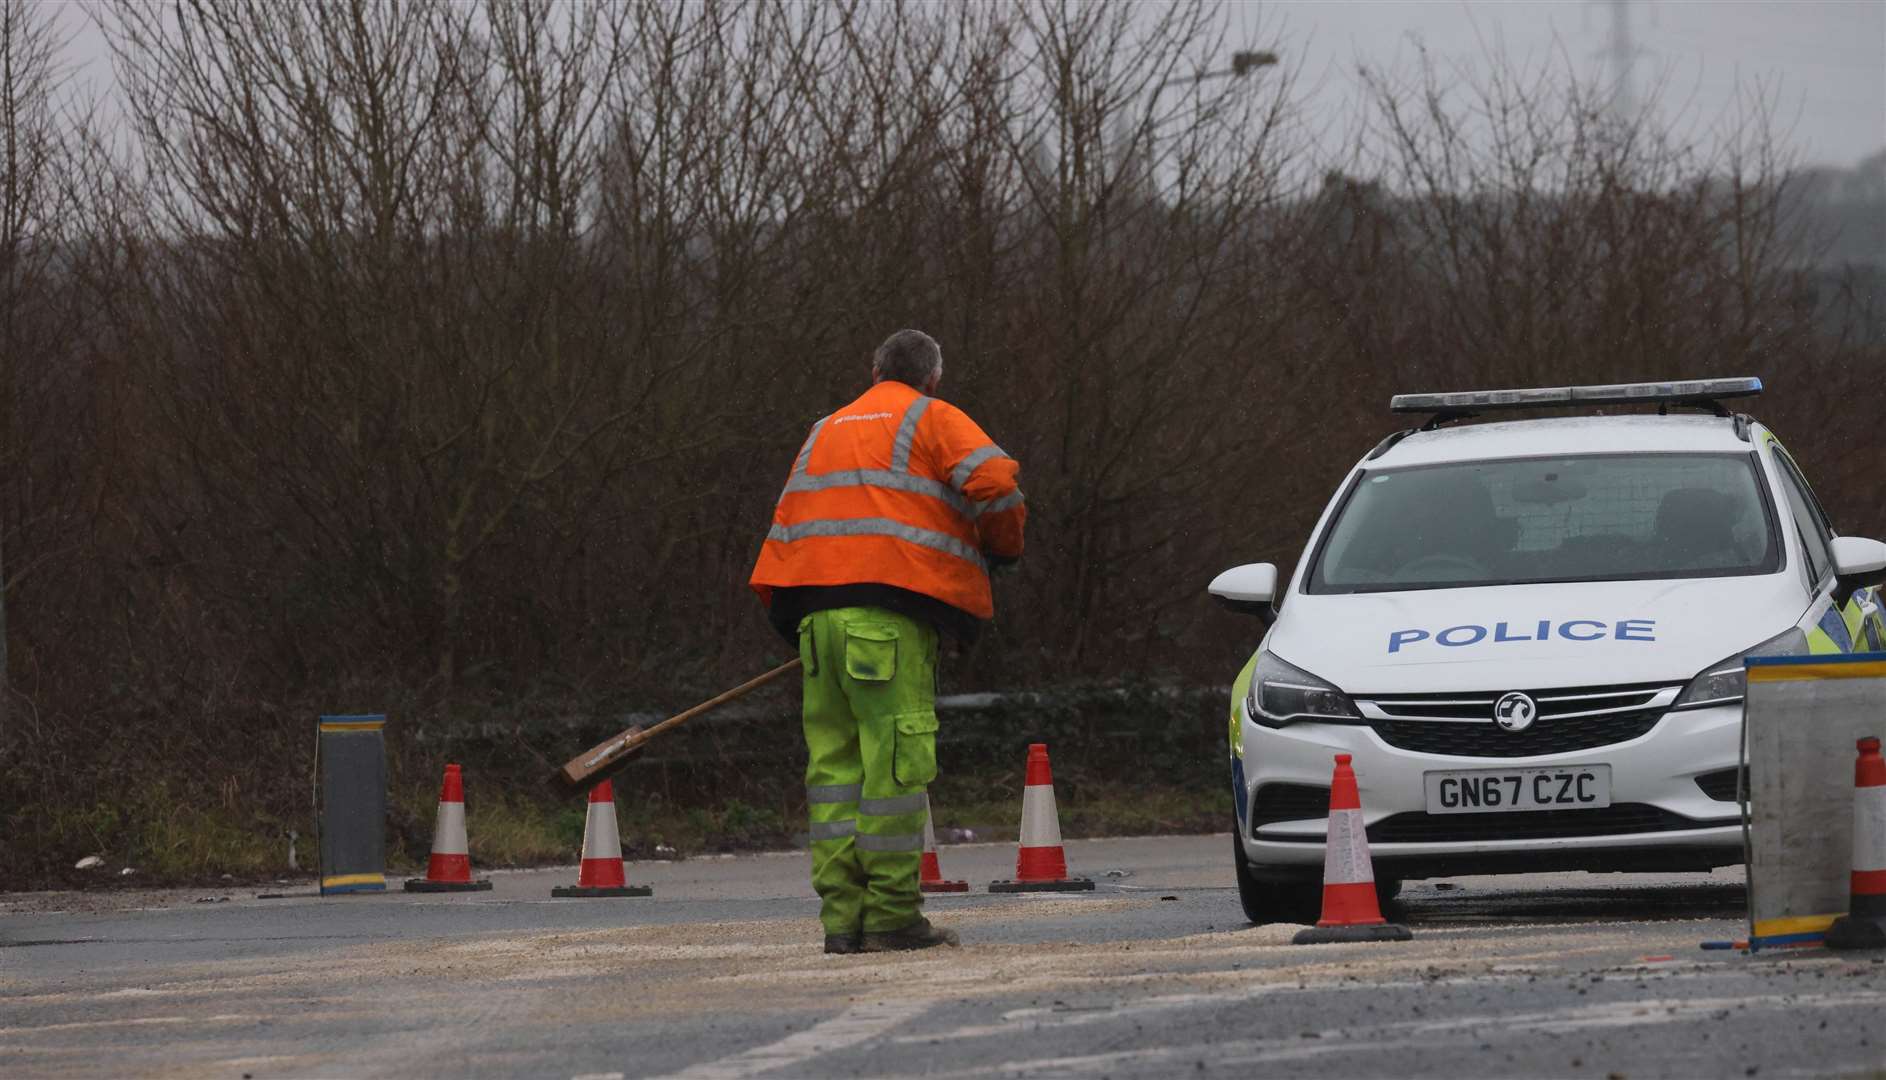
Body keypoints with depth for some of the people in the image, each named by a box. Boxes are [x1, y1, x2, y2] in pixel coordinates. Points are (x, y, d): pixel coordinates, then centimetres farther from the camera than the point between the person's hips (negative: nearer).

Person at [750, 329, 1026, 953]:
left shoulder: (824, 432, 27)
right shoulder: (932, 420, 8)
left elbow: (787, 526, 21)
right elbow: (995, 483, -7)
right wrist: (1002, 549, 11)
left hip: (816, 610, 6)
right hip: (888, 611, -6)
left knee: (833, 759, 6)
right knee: (896, 758, -7)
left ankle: (841, 915, 2)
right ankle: (891, 914, -10)